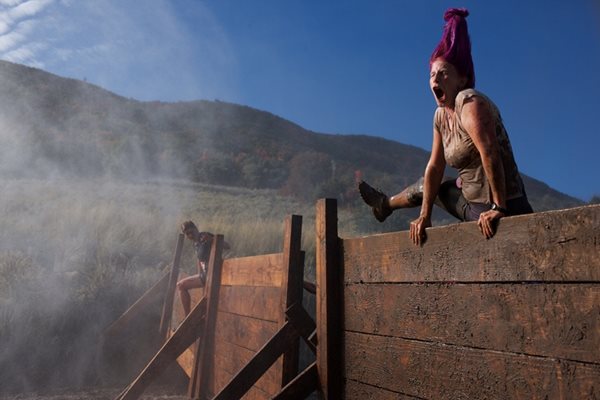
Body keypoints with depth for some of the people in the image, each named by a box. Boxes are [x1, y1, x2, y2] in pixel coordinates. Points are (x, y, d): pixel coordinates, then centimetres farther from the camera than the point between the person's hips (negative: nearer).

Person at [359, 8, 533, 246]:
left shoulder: (469, 102, -20)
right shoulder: (441, 116, 4)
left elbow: (490, 154, -30)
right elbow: (435, 168, 3)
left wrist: (498, 208, -31)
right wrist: (425, 216, 2)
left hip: (501, 210, -9)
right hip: (473, 203, 9)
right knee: (425, 185, 25)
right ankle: (385, 204, 50)